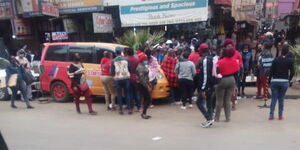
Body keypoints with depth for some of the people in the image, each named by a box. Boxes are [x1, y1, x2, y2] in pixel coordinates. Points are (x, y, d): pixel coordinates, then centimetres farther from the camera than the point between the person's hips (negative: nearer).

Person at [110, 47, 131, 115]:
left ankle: (120, 110, 8)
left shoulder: (113, 61, -2)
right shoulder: (126, 59, 0)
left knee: (119, 95, 7)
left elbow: (112, 72, 0)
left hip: (117, 79, -1)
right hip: (126, 78, 1)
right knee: (127, 94, 9)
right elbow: (129, 69, 2)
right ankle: (129, 109, 8)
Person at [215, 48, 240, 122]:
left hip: (222, 80, -4)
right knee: (228, 99, 13)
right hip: (232, 80, 4)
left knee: (219, 100, 6)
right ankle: (228, 117, 13)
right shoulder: (234, 60, -3)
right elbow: (237, 69, 4)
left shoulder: (220, 62, -17)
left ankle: (217, 117, 11)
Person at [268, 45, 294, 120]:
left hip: (275, 81, 1)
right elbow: (292, 72, -5)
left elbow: (271, 71, -3)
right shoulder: (290, 61, -2)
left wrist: (269, 80, 5)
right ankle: (280, 115, 10)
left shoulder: (276, 60, -1)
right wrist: (289, 80, 9)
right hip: (285, 81, 0)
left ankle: (271, 115, 2)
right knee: (281, 99, 9)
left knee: (274, 98, 6)